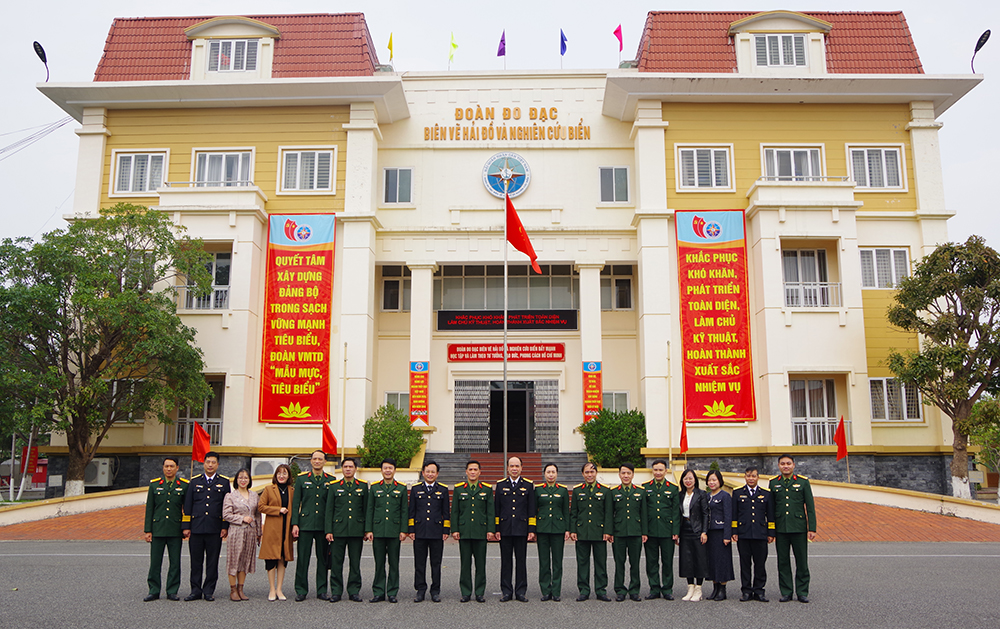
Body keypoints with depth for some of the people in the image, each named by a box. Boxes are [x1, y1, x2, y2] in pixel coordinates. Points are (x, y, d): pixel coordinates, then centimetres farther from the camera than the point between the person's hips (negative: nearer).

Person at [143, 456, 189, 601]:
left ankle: (172, 591, 12)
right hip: (157, 529, 1)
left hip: (175, 530, -1)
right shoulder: (154, 484, 6)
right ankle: (154, 591, 14)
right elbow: (149, 509, 6)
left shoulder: (184, 485, 4)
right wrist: (147, 530, 1)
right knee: (155, 562, 3)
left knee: (175, 562, 3)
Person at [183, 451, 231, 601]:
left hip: (215, 528, -1)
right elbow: (187, 506, 8)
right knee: (196, 561, 5)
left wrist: (225, 527, -3)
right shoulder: (195, 481, 10)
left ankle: (209, 591, 11)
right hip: (196, 527, 1)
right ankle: (196, 590, 15)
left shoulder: (224, 482, 7)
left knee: (212, 561, 3)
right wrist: (186, 526, 1)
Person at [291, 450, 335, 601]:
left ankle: (322, 590, 14)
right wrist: (294, 524, -4)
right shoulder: (302, 479, 7)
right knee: (303, 558, 0)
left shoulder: (331, 480, 7)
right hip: (305, 524, -1)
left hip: (324, 526, 1)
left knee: (323, 558, 5)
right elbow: (295, 503, 5)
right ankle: (301, 591, 10)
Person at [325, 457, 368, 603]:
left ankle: (354, 591, 13)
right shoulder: (334, 486, 7)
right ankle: (336, 592, 11)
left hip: (357, 530, 0)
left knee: (355, 562, 4)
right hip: (338, 530, 0)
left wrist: (367, 530, 4)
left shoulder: (363, 486, 8)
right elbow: (329, 510, 5)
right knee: (336, 562, 1)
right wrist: (328, 530, -3)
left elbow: (366, 509, 9)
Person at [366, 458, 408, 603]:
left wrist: (403, 530, -3)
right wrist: (368, 530, -1)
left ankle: (392, 593, 11)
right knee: (379, 563, 4)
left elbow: (404, 511, 5)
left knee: (394, 563, 3)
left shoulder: (401, 488, 6)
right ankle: (378, 593, 12)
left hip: (394, 531, -1)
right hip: (378, 530, 1)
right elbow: (369, 510, 7)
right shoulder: (374, 488, 8)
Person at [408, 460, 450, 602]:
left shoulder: (443, 489, 7)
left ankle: (435, 591, 13)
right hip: (419, 532, 1)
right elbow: (411, 511, 8)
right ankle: (420, 590, 13)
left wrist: (446, 531, 1)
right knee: (419, 563, 4)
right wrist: (411, 530, 2)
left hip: (437, 532, 0)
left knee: (436, 563, 4)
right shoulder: (416, 489, 8)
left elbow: (446, 512, 7)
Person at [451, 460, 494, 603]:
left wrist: (491, 530, -2)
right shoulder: (458, 489, 8)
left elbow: (490, 512, 5)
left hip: (481, 531, 0)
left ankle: (480, 593, 11)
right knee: (465, 563, 3)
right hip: (464, 531, 0)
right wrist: (454, 530, -1)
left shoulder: (487, 489, 7)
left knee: (481, 564, 3)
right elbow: (454, 511, 7)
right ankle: (466, 593, 11)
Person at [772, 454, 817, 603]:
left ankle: (802, 592, 12)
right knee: (783, 562, 4)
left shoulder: (803, 482, 4)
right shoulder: (773, 483, 8)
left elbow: (810, 507, 3)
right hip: (780, 529, 1)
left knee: (802, 561, 1)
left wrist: (812, 528, -4)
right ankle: (786, 592, 13)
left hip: (799, 528, -1)